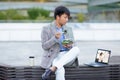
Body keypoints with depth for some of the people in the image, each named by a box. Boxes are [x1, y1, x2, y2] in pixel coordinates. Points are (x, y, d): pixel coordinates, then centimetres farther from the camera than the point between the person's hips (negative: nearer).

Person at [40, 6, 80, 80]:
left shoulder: (69, 29, 13)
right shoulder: (46, 29, -1)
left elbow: (73, 45, 13)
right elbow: (44, 46, -6)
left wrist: (69, 46, -12)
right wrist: (55, 38, -22)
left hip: (67, 55, 5)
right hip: (53, 56, -5)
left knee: (76, 49, -30)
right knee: (60, 71, -38)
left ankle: (52, 69, -34)